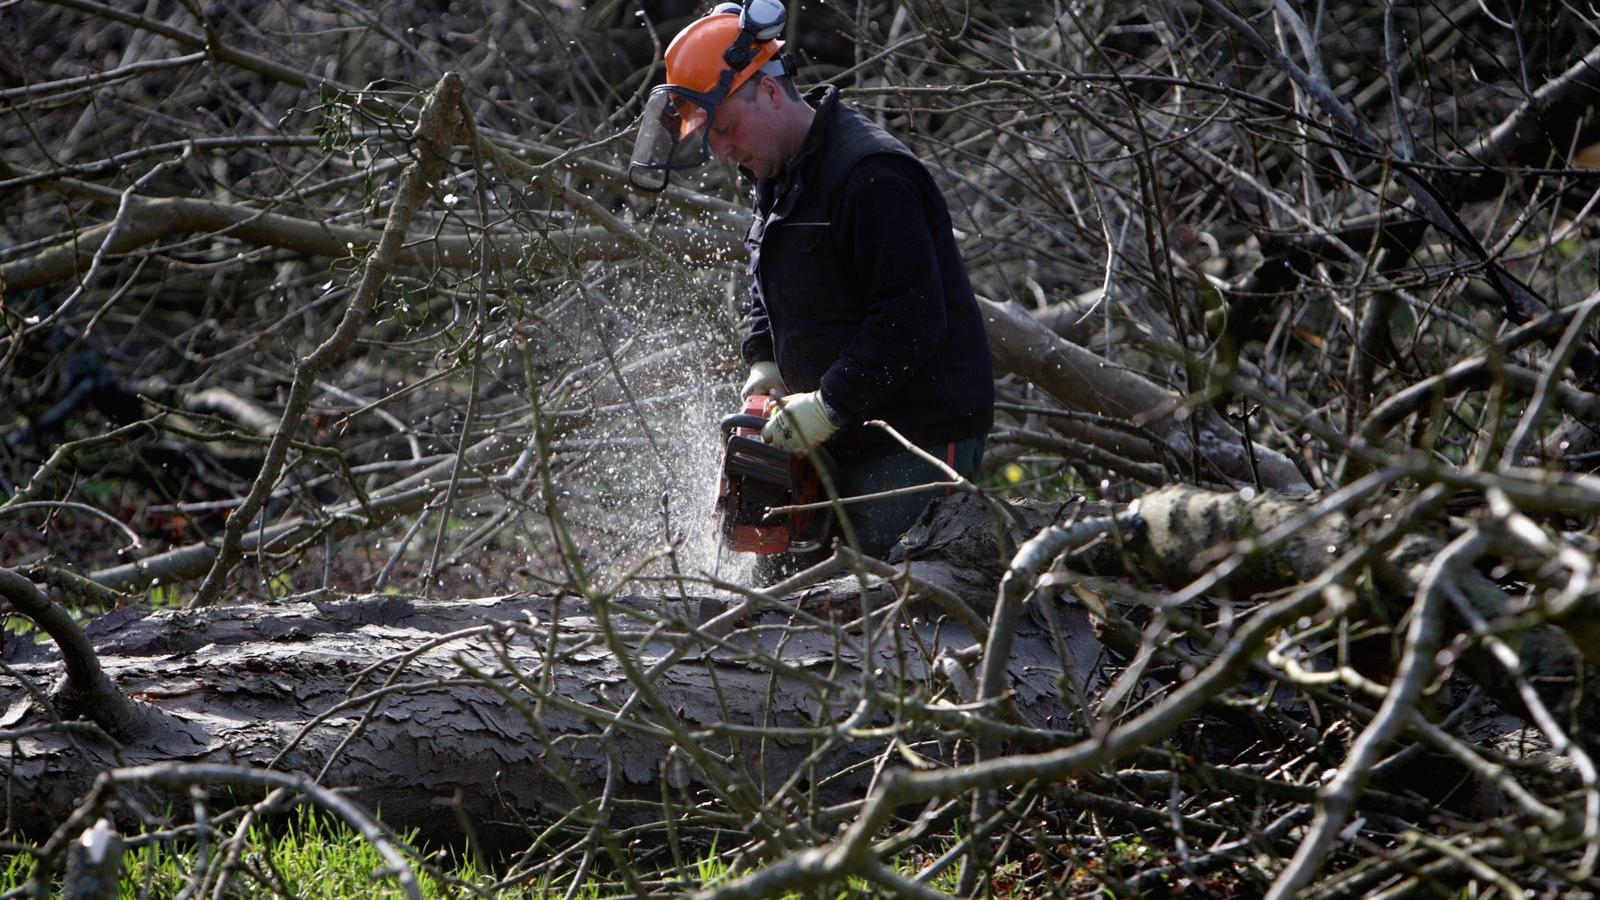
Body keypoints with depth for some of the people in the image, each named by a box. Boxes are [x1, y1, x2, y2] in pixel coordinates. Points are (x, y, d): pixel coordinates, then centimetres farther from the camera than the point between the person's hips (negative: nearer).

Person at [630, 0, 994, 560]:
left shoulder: (870, 174, -19)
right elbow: (767, 287, 28)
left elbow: (912, 319, -25)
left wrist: (830, 405, -23)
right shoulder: (781, 175, 13)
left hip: (918, 447, -10)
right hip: (845, 440, 10)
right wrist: (764, 363, 11)